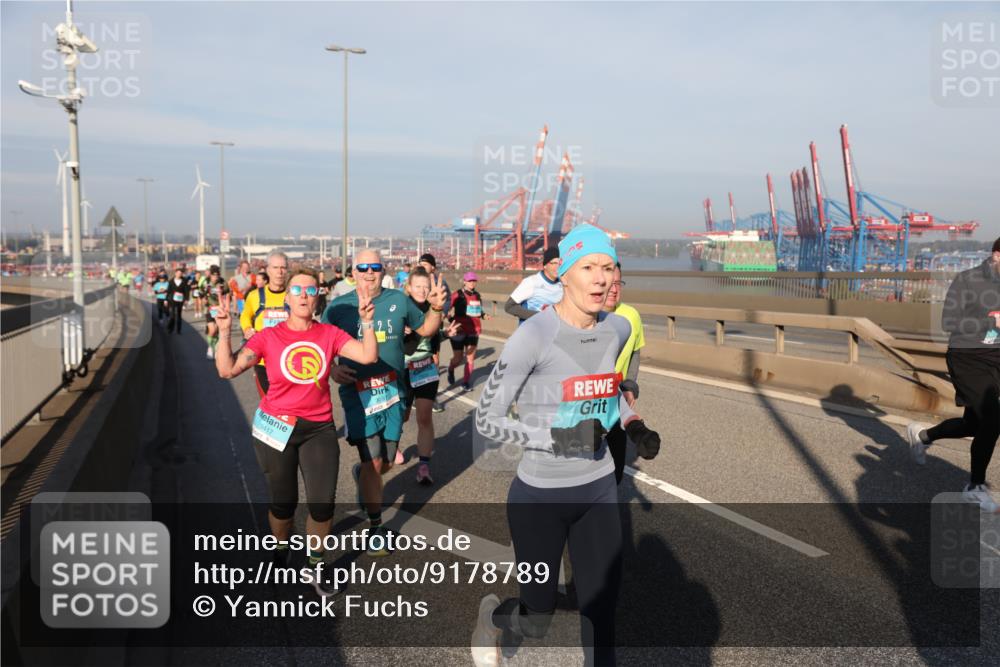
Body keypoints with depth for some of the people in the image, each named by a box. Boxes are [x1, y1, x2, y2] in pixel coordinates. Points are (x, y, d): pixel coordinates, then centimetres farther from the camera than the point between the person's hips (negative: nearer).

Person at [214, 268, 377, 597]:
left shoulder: (330, 334, -4)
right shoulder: (268, 337, -8)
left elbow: (368, 356, -15)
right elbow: (227, 370, -16)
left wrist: (366, 321, -22)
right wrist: (224, 332, -26)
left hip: (319, 429, 1)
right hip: (276, 427, -1)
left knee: (323, 502, 1)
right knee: (283, 502, 13)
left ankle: (316, 566, 26)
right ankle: (281, 553, 44)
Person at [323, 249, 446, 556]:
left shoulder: (398, 300, 2)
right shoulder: (339, 306, -3)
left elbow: (425, 329, 15)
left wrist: (436, 309, -5)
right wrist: (331, 369, -16)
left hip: (393, 392, 3)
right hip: (358, 395, -3)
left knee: (386, 462, 13)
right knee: (373, 464, -4)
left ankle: (361, 475, 50)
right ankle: (377, 528, 14)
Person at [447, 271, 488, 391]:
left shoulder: (477, 296, 7)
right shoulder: (457, 295, -10)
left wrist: (484, 315, 0)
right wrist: (454, 323, -21)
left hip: (473, 331, 4)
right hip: (459, 331, -4)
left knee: (470, 358, 3)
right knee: (458, 359, 3)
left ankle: (466, 381, 15)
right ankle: (451, 369, 37)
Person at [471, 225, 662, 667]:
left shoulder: (618, 329, -3)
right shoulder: (534, 335, -22)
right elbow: (487, 420, -18)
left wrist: (634, 427, 2)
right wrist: (561, 439, -27)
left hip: (599, 490, 5)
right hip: (541, 496, -5)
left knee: (601, 620, 11)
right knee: (536, 621, 14)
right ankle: (492, 615, 50)